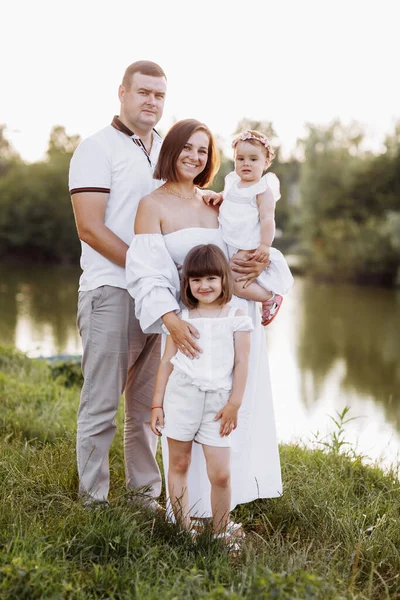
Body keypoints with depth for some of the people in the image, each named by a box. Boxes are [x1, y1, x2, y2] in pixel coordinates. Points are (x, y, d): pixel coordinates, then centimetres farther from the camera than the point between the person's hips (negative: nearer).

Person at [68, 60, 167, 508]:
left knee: (148, 403, 12)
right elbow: (90, 228, -11)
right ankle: (92, 502, 10)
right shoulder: (97, 149, -3)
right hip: (111, 291, -6)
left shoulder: (168, 151, 17)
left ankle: (146, 496, 22)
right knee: (101, 404, -1)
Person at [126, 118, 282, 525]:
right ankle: (192, 506, 15)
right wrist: (171, 320, -28)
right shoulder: (153, 205, -3)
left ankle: (229, 499, 26)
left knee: (238, 406, 9)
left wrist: (261, 264, -4)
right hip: (190, 321, -5)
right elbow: (147, 273, -14)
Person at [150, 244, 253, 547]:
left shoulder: (236, 317, 4)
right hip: (181, 397, 2)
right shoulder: (182, 318, 8)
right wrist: (157, 403, 5)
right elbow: (167, 361, 8)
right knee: (179, 465, 7)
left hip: (217, 402, -1)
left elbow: (241, 363, 2)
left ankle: (221, 533, 12)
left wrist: (234, 404, -4)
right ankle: (183, 528, 18)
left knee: (220, 474, -4)